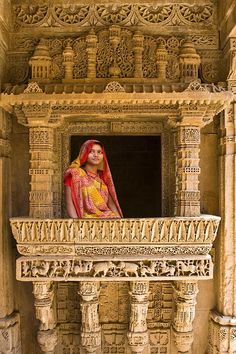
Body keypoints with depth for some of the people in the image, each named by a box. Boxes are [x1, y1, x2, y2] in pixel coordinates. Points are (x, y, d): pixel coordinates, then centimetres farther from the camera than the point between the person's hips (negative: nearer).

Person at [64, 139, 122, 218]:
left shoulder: (103, 176, 17)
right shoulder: (75, 173, 2)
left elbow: (111, 203, 15)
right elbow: (70, 203, -4)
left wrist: (119, 219, -1)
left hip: (108, 217, 5)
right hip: (87, 220, -4)